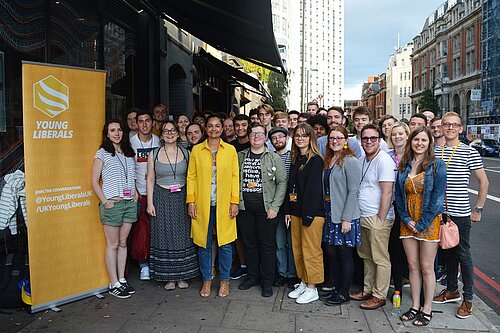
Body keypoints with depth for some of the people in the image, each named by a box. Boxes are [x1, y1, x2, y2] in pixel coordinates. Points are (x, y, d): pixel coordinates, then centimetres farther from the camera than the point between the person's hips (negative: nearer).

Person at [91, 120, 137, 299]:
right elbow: (95, 181, -3)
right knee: (113, 244, 2)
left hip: (130, 203, 5)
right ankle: (114, 284, 11)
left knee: (123, 243, 11)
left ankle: (122, 279, 21)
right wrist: (104, 201, -11)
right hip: (112, 203, -5)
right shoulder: (102, 153, -1)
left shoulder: (129, 153, 13)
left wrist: (135, 193, 6)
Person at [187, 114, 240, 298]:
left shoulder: (230, 150, 5)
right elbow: (191, 176, 4)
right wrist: (190, 201, -3)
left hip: (224, 205, 0)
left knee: (225, 243, 5)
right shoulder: (196, 150, 5)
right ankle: (206, 280, 24)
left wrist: (235, 201, -3)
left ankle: (224, 281, 22)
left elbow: (235, 177, 3)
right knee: (204, 243, 8)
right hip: (202, 204, 1)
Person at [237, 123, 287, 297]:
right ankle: (252, 276, 29)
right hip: (245, 209, 3)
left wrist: (275, 206, -11)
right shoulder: (240, 156, 9)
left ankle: (267, 281, 18)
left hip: (266, 209, -3)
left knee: (267, 245, 4)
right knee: (249, 244, 13)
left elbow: (282, 183, -4)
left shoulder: (274, 158, 0)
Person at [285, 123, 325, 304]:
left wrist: (308, 215, -18)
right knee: (297, 250, 14)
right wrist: (288, 210, 9)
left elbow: (314, 189, -15)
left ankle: (312, 289, 13)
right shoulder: (295, 159, 14)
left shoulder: (316, 160, -9)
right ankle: (303, 283, 28)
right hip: (296, 212, 8)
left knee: (311, 251, 0)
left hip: (312, 213, -8)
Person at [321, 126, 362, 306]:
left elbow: (353, 191, -15)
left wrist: (347, 218, -18)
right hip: (330, 214, 7)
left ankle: (344, 293, 18)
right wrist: (324, 212, 8)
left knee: (344, 255, 4)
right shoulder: (328, 161, 13)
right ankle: (337, 289, 28)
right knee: (331, 253, 13)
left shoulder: (350, 161, -10)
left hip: (344, 216, -7)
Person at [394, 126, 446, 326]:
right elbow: (398, 195, 7)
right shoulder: (404, 165, 6)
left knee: (426, 267, 4)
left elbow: (438, 197, -11)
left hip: (429, 223, -4)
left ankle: (427, 310, 19)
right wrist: (406, 219, -4)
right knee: (412, 266, 11)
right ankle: (415, 306, 24)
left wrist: (422, 224, -12)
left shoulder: (437, 165, -7)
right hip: (408, 223, 4)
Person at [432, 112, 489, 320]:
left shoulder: (469, 152, -5)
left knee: (463, 254, 3)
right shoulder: (435, 151, 5)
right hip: (440, 212, 4)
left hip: (461, 213, -4)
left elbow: (484, 182, -1)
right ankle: (452, 290, 32)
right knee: (448, 252, 16)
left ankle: (468, 298, 17)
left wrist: (478, 209, -2)